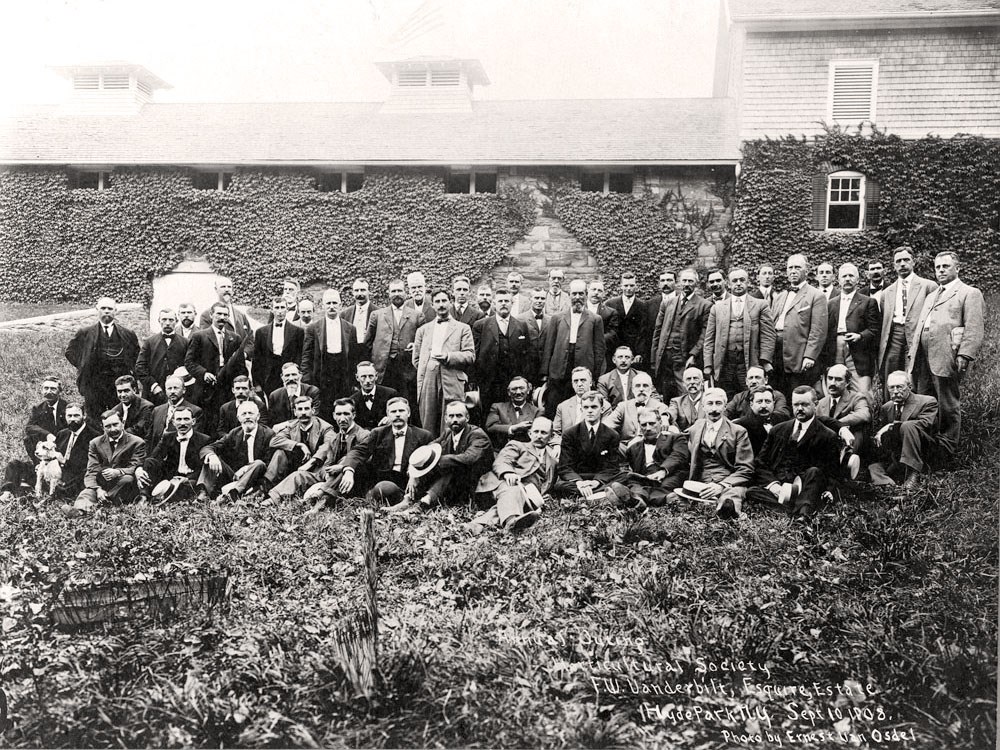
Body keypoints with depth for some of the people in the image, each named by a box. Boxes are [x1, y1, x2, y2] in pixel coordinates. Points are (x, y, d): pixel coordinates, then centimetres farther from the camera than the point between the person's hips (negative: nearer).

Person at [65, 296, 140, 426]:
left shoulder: (127, 334, 9)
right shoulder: (85, 333, 7)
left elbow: (137, 354, 18)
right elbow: (70, 351, 14)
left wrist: (129, 369, 5)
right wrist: (82, 366, 5)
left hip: (120, 383, 0)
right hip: (93, 385, 0)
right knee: (96, 422, 1)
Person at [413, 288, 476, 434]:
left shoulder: (463, 328, 14)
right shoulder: (423, 330, 23)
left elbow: (470, 356, 3)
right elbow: (416, 359, 23)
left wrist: (448, 357, -10)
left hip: (452, 383, -3)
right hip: (428, 383, 3)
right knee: (427, 430, -1)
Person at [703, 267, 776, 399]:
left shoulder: (760, 305, 8)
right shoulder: (717, 307, 15)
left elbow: (768, 335, 1)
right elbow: (709, 339, 11)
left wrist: (765, 361, -10)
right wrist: (708, 365, 3)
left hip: (749, 363, -2)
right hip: (724, 363, 2)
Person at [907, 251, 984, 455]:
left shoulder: (970, 293, 2)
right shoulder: (931, 296, 26)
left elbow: (973, 329, -8)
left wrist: (964, 356, -19)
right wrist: (912, 354, 16)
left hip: (946, 359, -7)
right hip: (923, 359, 7)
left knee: (948, 406, 0)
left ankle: (947, 450, 9)